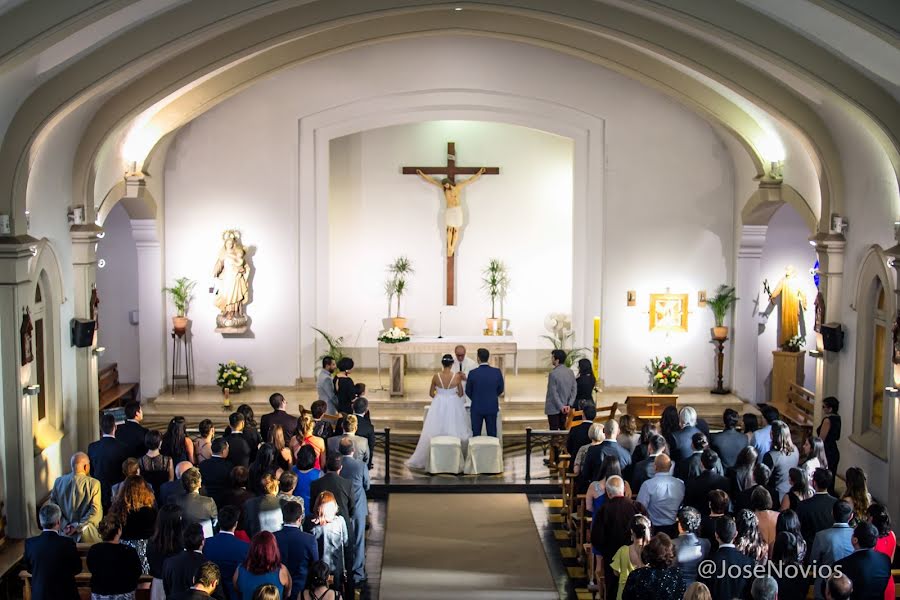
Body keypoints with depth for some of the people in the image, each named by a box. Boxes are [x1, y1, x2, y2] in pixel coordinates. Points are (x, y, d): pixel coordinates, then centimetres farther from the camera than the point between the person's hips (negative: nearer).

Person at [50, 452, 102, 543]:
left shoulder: (59, 481, 1)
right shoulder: (93, 483, -11)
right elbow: (96, 511, -16)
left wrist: (65, 525, -4)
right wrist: (79, 527, -12)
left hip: (65, 532, 4)